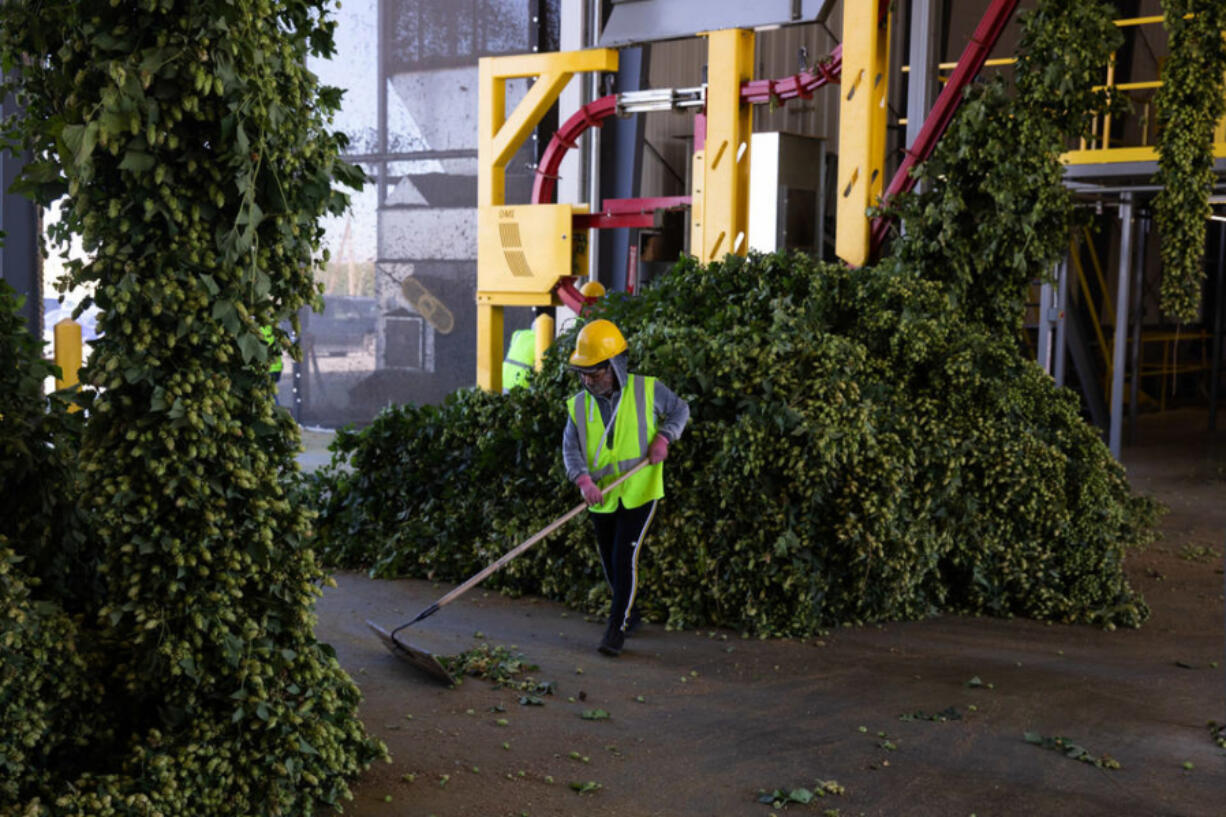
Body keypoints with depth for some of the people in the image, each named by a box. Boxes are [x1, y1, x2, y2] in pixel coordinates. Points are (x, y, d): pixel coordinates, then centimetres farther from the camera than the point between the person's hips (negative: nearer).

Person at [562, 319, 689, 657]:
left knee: (625, 558, -11)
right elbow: (571, 449, -8)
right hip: (601, 499, 4)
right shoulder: (578, 405, -2)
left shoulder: (647, 390, -9)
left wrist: (663, 438, -11)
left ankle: (616, 629, -2)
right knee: (610, 563, 14)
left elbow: (680, 410, 7)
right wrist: (583, 479, -27)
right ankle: (628, 613, 37)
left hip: (639, 492, -4)